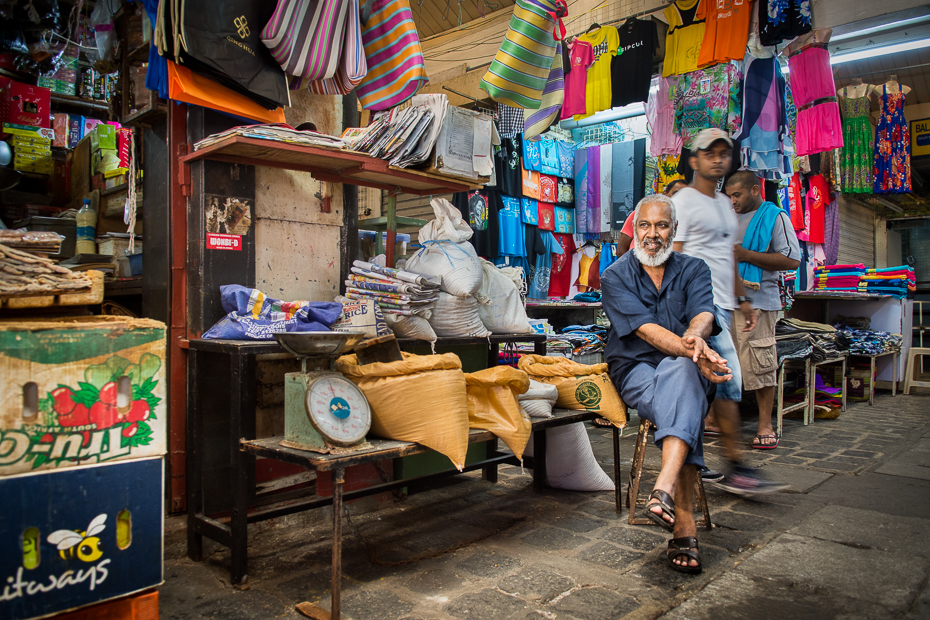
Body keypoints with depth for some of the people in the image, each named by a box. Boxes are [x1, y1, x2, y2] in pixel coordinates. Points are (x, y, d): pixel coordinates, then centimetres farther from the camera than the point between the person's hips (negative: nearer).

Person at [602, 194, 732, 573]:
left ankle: (664, 489, -49)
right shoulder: (616, 275, 2)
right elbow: (645, 330, -14)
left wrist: (695, 336, -38)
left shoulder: (694, 270, 10)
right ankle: (684, 523, -42)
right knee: (684, 402, -35)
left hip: (687, 370, 1)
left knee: (678, 372, -37)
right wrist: (693, 352, -32)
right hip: (637, 370, -1)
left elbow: (704, 315, -11)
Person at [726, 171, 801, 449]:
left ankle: (765, 425, 5)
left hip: (756, 302, -6)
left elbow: (792, 260, -10)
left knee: (760, 364, -5)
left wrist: (745, 255, -14)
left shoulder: (775, 217, 0)